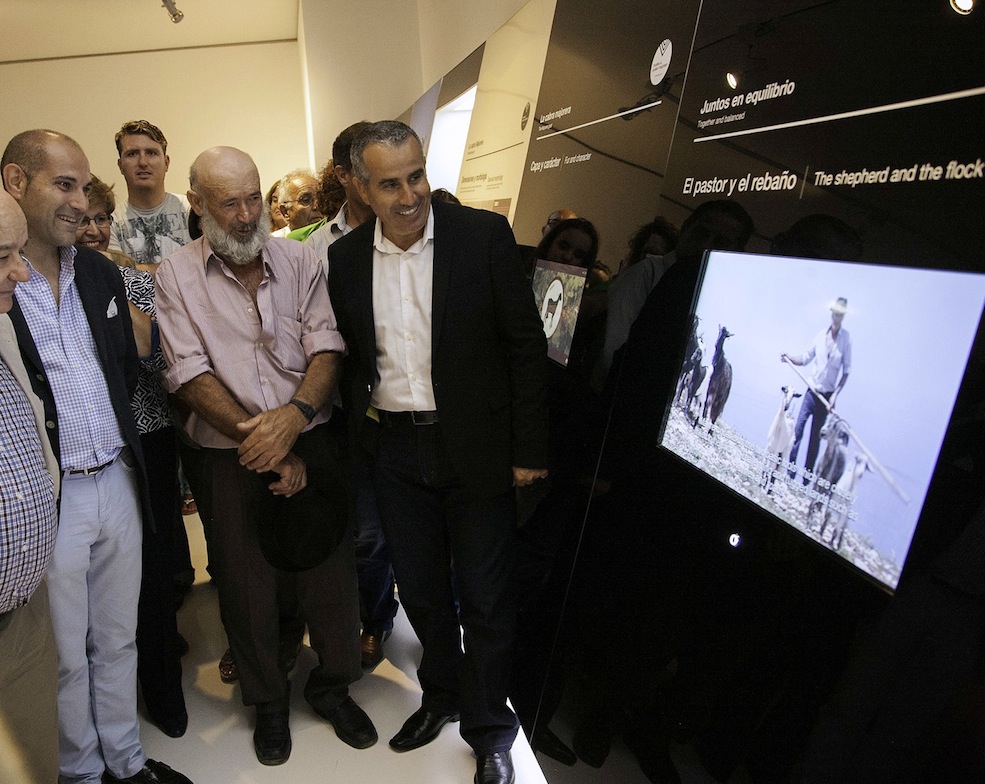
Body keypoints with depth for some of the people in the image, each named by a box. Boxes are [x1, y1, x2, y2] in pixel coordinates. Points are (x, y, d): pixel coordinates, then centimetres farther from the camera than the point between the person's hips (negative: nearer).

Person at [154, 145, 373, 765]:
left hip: (311, 440, 1)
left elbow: (327, 347, -5)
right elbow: (190, 374, -8)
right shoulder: (176, 277, -1)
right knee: (246, 582, 11)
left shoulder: (300, 260, 2)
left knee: (332, 567, 8)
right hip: (233, 455, 0)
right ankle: (268, 701, 37)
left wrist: (294, 416, -23)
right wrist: (261, 444, -14)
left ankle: (334, 686, 34)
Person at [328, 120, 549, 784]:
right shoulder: (346, 258, 2)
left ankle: (488, 728, 34)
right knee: (421, 591, 20)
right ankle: (441, 696, 46)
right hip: (395, 450, 4)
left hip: (478, 448, -3)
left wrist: (529, 448, -10)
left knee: (486, 600, 9)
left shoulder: (484, 235, -9)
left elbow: (527, 345, -8)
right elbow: (347, 355, 10)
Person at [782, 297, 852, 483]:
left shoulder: (846, 338, -7)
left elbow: (846, 370, -5)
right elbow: (806, 357, 12)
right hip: (811, 391, 2)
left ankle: (807, 478, 14)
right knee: (797, 430, -3)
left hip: (826, 396, -2)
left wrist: (835, 394, -13)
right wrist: (789, 357, -5)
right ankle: (790, 470, 5)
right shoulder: (821, 334, 0)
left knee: (815, 438, 5)